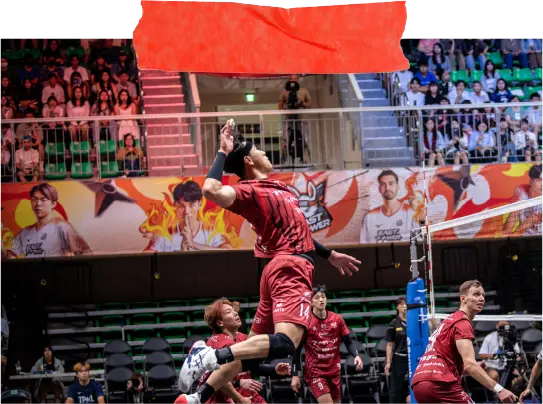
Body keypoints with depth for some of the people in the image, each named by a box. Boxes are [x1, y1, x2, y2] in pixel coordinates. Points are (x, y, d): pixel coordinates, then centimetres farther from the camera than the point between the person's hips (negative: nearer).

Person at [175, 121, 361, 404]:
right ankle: (211, 355, -34)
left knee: (253, 345, 10)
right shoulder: (251, 190, -7)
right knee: (284, 343, -27)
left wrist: (329, 255, 38)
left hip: (286, 269, 10)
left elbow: (296, 232, 34)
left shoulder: (276, 188, 22)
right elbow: (212, 191, -28)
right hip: (291, 268, -10)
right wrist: (223, 152, -16)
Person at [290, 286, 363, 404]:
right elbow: (296, 350, -4)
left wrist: (356, 356, -13)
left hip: (334, 370, 5)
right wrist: (295, 375, -7)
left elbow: (348, 342, 7)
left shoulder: (337, 319, 1)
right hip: (314, 372, -5)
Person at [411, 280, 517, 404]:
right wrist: (498, 389, -28)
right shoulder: (462, 322, -3)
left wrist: (474, 368, 18)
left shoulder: (450, 321, 27)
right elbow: (469, 363, -18)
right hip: (439, 384, -10)